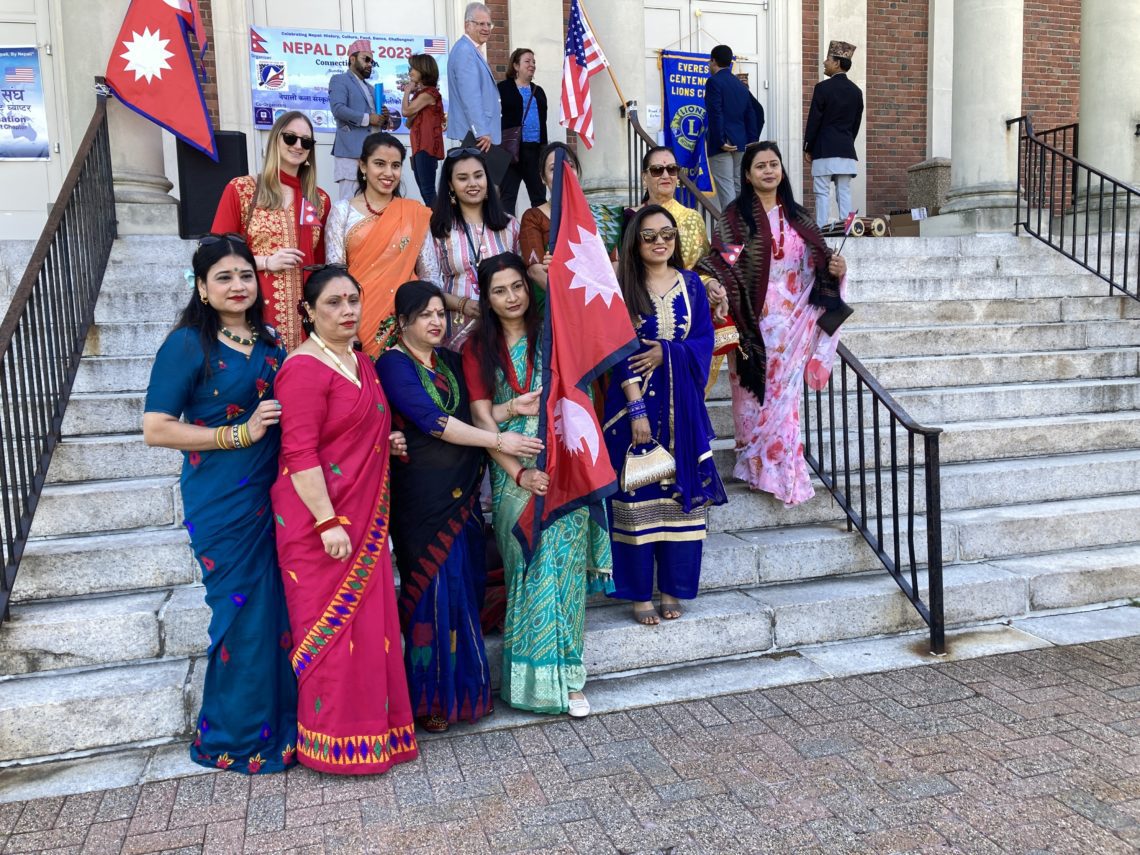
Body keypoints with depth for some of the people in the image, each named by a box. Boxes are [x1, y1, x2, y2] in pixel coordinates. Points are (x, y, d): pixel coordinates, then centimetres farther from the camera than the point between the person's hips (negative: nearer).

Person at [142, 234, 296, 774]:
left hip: (273, 495, 6)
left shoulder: (268, 341, 10)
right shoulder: (188, 345, -8)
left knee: (279, 609, 10)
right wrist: (239, 434, -16)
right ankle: (235, 738, 22)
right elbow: (155, 429, -12)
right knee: (242, 614, 2)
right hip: (222, 502, -6)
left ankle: (279, 723, 28)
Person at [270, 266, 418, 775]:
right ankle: (336, 743, 18)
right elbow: (300, 453, -20)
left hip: (365, 517, 8)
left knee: (369, 621, 14)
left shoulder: (362, 364, 13)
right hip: (321, 518, -8)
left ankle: (375, 725, 29)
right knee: (330, 624, 2)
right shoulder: (305, 368, -15)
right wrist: (328, 522, -22)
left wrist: (386, 442, 8)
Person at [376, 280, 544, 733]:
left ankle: (462, 683, 24)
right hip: (421, 495, -6)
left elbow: (466, 416, 13)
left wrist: (513, 408, -3)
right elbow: (431, 421, -18)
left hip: (461, 491, 7)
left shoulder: (449, 360, 13)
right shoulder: (393, 364, -8)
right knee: (433, 589, -1)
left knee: (465, 586, 10)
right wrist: (499, 441, -18)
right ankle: (430, 695, 14)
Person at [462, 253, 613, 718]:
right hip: (512, 472, 1)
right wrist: (519, 473, -11)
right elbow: (484, 421, -1)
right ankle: (534, 677, 11)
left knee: (561, 561, -5)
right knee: (526, 566, -1)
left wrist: (513, 406, -9)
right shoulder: (478, 348, 7)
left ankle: (566, 677, 6)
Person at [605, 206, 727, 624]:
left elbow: (704, 342, 2)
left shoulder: (691, 285, 8)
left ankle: (673, 589, 19)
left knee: (681, 494, 5)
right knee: (637, 495, 0)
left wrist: (667, 352, -16)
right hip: (635, 402, -2)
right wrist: (637, 408, -16)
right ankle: (639, 593, 12)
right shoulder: (622, 287, 0)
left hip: (682, 404, 3)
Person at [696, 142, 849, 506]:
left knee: (785, 393, 6)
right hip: (754, 322, -3)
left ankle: (783, 467, 16)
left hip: (792, 322, 3)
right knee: (755, 395, 3)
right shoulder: (735, 217, -2)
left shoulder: (795, 216, 11)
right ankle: (760, 467, 17)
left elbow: (815, 262, 14)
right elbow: (719, 262, -10)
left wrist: (835, 267, -6)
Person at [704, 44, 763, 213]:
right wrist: (752, 142, 16)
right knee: (741, 190, 9)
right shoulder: (741, 85, 18)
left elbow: (716, 114, -15)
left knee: (726, 191, -9)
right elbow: (756, 112, 17)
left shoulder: (714, 82, -4)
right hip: (741, 144, 7)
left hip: (722, 145, -7)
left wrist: (720, 141, -15)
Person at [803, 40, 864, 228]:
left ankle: (821, 231, -7)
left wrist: (808, 148, 0)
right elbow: (856, 122, 13)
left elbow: (814, 120, -7)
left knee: (822, 193, -4)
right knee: (844, 193, 7)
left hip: (824, 150, -5)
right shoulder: (856, 91, 10)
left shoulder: (823, 88, -8)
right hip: (847, 150, 5)